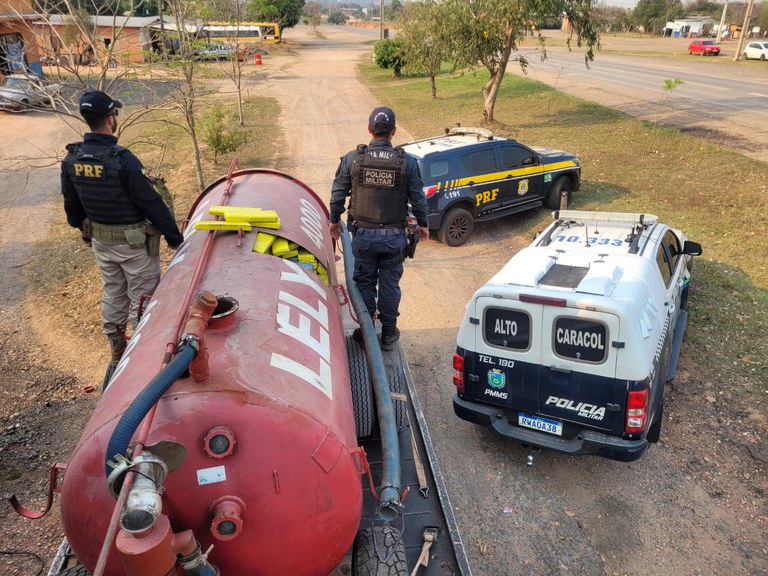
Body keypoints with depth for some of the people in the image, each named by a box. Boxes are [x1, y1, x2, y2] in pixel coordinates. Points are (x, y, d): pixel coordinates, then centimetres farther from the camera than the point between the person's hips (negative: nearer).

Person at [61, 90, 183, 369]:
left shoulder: (71, 159, -5)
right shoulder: (123, 160, -26)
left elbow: (71, 204, 7)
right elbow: (151, 202, -21)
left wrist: (84, 229, 24)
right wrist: (175, 237, -11)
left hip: (100, 240, 7)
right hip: (133, 242, -7)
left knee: (112, 294, 22)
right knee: (142, 298, 8)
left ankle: (117, 352, 37)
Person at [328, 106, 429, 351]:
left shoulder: (352, 158, -7)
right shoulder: (407, 162, -8)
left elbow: (338, 193, 1)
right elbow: (418, 199, -1)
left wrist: (334, 220, 17)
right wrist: (422, 224, 15)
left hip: (363, 234, 0)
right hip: (394, 236, 0)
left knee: (364, 283, 15)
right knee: (390, 284, 13)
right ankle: (388, 333, 25)